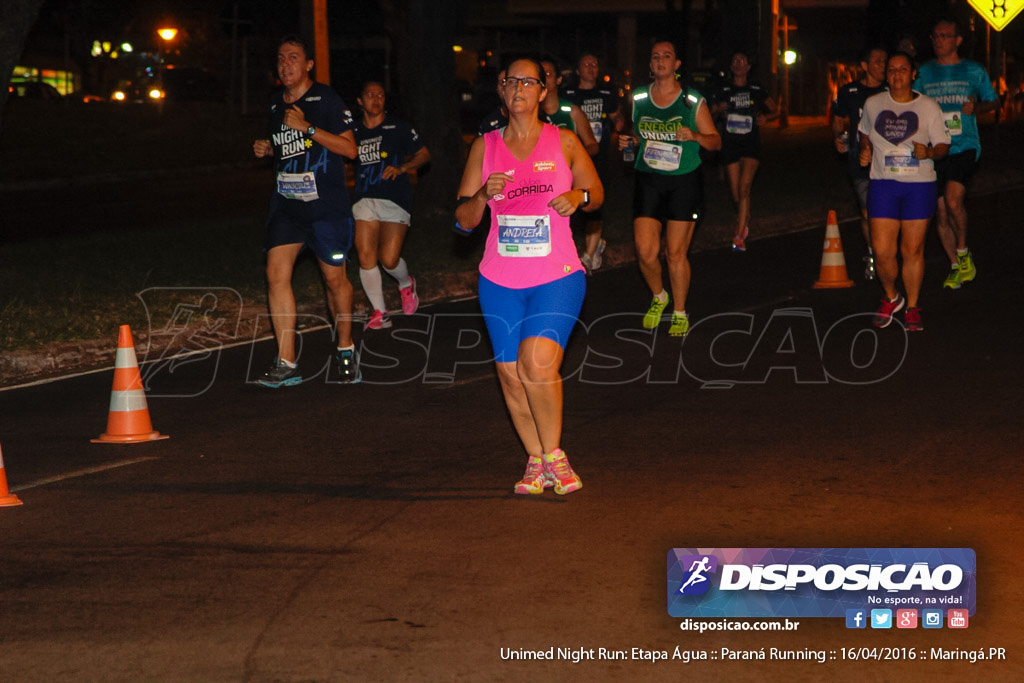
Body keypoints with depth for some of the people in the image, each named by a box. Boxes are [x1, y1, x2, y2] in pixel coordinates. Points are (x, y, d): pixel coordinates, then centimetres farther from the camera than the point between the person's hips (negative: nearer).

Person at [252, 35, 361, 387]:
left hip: (327, 205, -5)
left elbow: (349, 148, -12)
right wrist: (267, 148, 5)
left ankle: (345, 349, 28)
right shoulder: (276, 102, 12)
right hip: (286, 202, 5)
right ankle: (287, 364, -8)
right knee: (276, 274, -10)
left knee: (335, 279, 5)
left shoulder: (325, 98, -7)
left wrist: (307, 127, -20)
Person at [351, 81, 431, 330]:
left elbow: (423, 154, 6)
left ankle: (406, 284, 26)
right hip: (365, 200, 3)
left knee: (389, 260, -10)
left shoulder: (397, 127, 1)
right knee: (366, 257, -9)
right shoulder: (354, 131, 9)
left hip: (395, 199, -3)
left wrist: (401, 168, -10)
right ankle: (380, 313, 2)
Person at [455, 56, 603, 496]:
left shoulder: (564, 142, 3)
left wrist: (578, 197, -9)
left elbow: (597, 194, 14)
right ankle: (536, 461, 19)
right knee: (511, 376, 2)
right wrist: (483, 195, -14)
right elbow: (463, 219, 7)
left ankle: (553, 454, -4)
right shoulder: (485, 147, 6)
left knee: (537, 363, -22)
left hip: (557, 278, -3)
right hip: (500, 281, 3)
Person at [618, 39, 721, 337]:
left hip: (684, 181, -2)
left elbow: (715, 141, 1)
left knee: (676, 253, -2)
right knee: (645, 251, -8)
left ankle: (680, 313, 16)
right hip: (647, 180, 2)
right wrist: (627, 142, -1)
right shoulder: (638, 99, 6)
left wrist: (695, 136, -19)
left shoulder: (693, 102, -2)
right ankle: (658, 297, 22)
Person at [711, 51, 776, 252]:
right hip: (730, 143, 2)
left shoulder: (756, 90, 6)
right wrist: (719, 109, -13)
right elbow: (712, 112, 9)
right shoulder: (724, 91, 7)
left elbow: (773, 109, 17)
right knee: (736, 193, 4)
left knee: (744, 188, -18)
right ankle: (745, 222, 35)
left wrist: (765, 117, -4)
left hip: (751, 144, -2)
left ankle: (739, 237, -20)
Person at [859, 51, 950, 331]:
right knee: (882, 252, -6)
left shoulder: (928, 106, 1)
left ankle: (912, 308, 16)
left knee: (913, 250, 1)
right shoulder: (873, 104, 7)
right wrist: (864, 151, 4)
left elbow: (943, 146, 1)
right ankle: (891, 298, 21)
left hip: (919, 184, -1)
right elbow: (865, 134, 25)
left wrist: (928, 152, -20)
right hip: (883, 184, 1)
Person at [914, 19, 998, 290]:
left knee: (953, 200, -24)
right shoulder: (923, 73, 11)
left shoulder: (974, 71, 6)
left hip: (964, 146, -3)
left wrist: (976, 107, -7)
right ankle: (955, 266, 18)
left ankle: (963, 252, -2)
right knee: (940, 211, 3)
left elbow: (993, 101, 15)